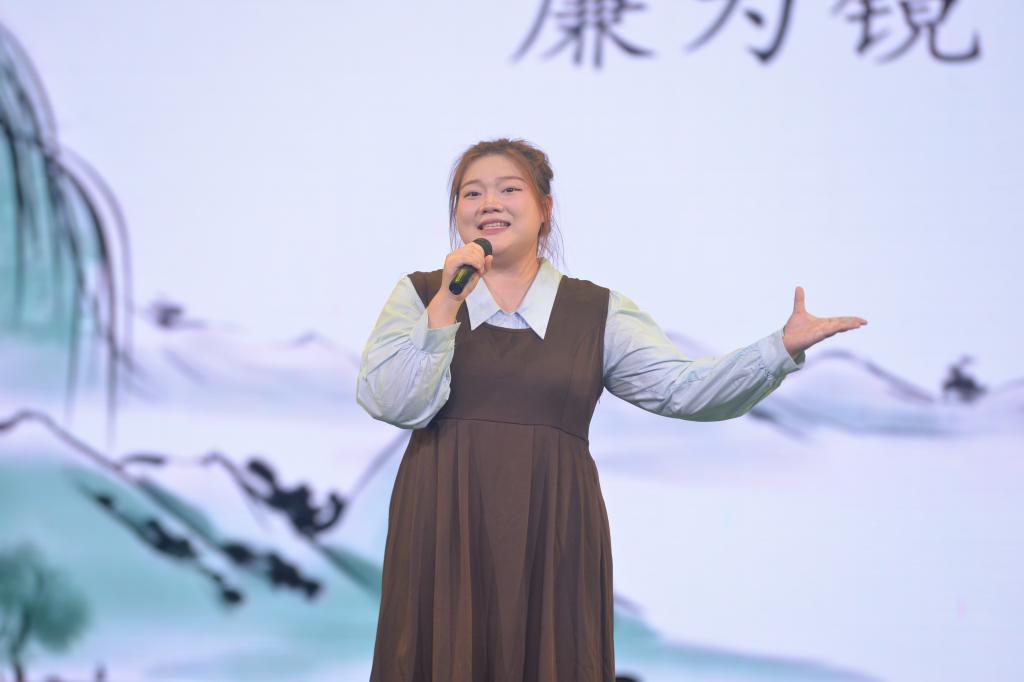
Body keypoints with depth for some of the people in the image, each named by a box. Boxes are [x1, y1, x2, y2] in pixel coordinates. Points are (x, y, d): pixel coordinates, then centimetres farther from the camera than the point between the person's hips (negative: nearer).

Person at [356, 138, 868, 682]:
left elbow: (682, 388, -3)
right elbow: (394, 405, -7)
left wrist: (783, 348, -15)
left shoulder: (599, 313, 8)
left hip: (552, 541, 1)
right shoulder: (418, 296, 6)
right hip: (444, 537, -1)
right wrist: (446, 304, -12)